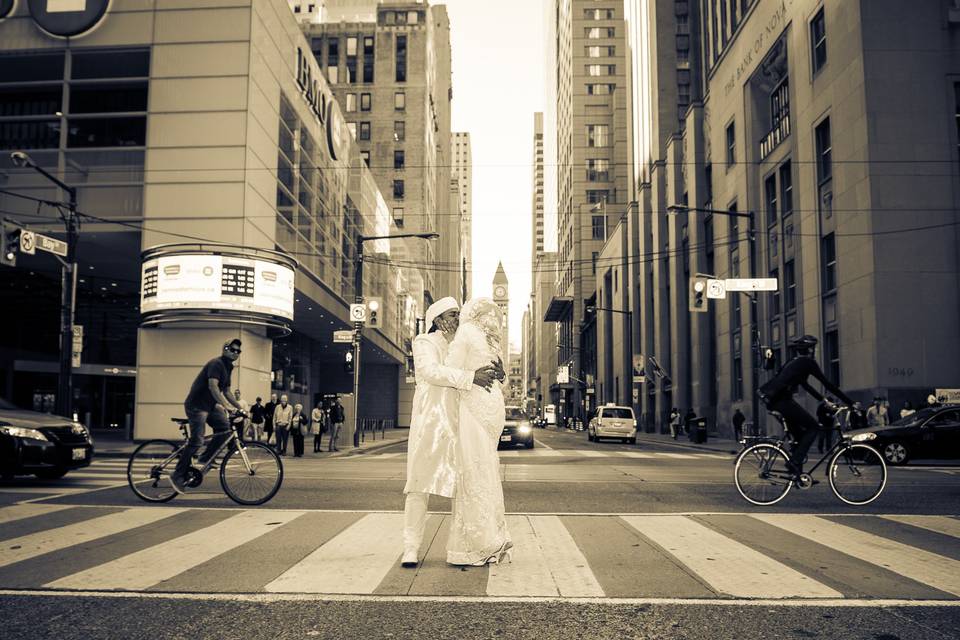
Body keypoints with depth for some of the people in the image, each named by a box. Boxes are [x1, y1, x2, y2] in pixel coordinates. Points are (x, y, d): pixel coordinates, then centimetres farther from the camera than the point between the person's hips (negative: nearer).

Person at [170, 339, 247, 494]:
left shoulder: (228, 368, 14)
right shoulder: (216, 364, -16)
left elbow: (226, 392, 19)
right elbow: (212, 386, -29)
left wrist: (239, 407, 9)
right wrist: (226, 406, -38)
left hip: (209, 406, 9)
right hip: (196, 405, -9)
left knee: (225, 428, -6)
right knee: (196, 440, -11)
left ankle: (205, 458, 6)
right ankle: (178, 475, -4)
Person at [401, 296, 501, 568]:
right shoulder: (425, 342, 2)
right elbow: (431, 371, -18)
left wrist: (491, 373, -4)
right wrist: (471, 377, -27)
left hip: (459, 422, 6)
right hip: (431, 420, -6)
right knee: (421, 482, -8)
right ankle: (411, 548, -6)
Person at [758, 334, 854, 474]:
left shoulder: (794, 362, 25)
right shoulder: (808, 362, 0)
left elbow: (805, 384, 36)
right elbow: (828, 384, 0)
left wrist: (823, 400, 39)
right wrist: (850, 403, 5)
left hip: (772, 400, 9)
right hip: (782, 399, -9)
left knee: (799, 435, 20)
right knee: (814, 427, 0)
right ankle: (795, 461, -8)